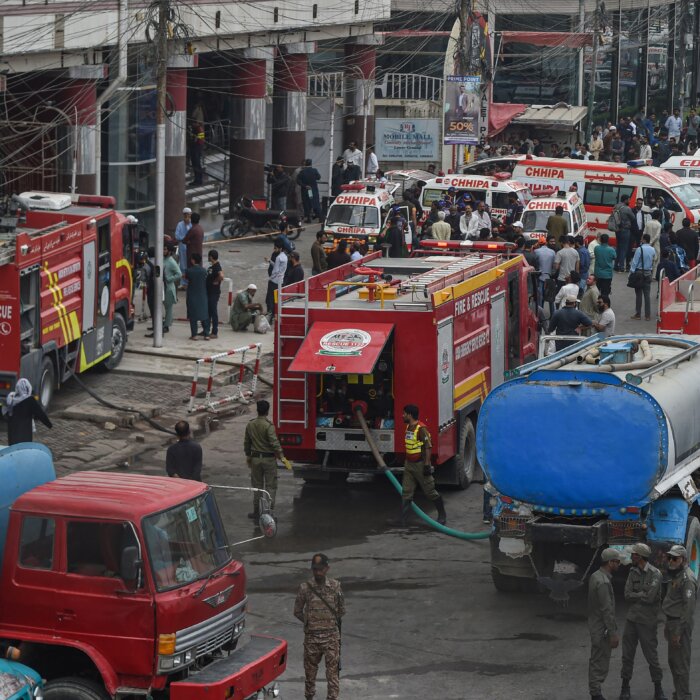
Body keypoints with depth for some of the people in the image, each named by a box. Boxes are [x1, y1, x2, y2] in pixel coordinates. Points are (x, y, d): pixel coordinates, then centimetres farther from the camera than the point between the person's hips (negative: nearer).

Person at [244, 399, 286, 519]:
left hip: (255, 458, 5)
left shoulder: (250, 425, 1)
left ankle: (257, 512, 19)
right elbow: (274, 443, -22)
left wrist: (248, 456, 24)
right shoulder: (268, 425, -17)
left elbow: (246, 442, 11)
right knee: (270, 486, 3)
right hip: (269, 459, -5)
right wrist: (282, 457, -17)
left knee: (257, 486, 14)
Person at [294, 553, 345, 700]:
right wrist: (310, 622, 2)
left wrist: (332, 621, 4)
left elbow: (341, 610, 9)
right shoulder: (305, 588, -6)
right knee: (310, 669, 10)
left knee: (333, 669, 0)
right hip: (311, 636, 0)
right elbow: (297, 612, 5)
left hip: (331, 635, 0)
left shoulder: (335, 586, -3)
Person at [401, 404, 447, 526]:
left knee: (430, 492, 2)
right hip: (409, 464, 8)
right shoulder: (409, 427, 10)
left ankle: (442, 515, 18)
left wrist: (427, 465, -23)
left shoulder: (421, 429, -18)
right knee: (406, 493, 3)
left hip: (420, 465, -8)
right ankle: (402, 519, 2)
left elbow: (428, 447, -20)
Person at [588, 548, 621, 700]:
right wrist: (613, 633, -20)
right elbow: (607, 610, -23)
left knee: (596, 662, 16)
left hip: (595, 626, 10)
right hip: (602, 630, -10)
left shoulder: (596, 576, 10)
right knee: (600, 664, -4)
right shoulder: (603, 582, -22)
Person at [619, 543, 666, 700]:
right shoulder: (633, 572, 6)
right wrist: (643, 595, -12)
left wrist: (635, 595, -6)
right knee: (627, 654, 7)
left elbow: (650, 597, -20)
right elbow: (627, 595, -1)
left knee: (651, 654, 0)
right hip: (631, 618, 5)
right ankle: (625, 687, 17)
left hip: (647, 620, -5)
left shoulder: (655, 574, -12)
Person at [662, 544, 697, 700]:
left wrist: (678, 631, -22)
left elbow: (689, 607, -22)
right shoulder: (675, 576, 14)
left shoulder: (687, 578, -17)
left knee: (681, 664, -7)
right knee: (673, 662, 18)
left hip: (680, 624, -10)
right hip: (672, 622, 10)